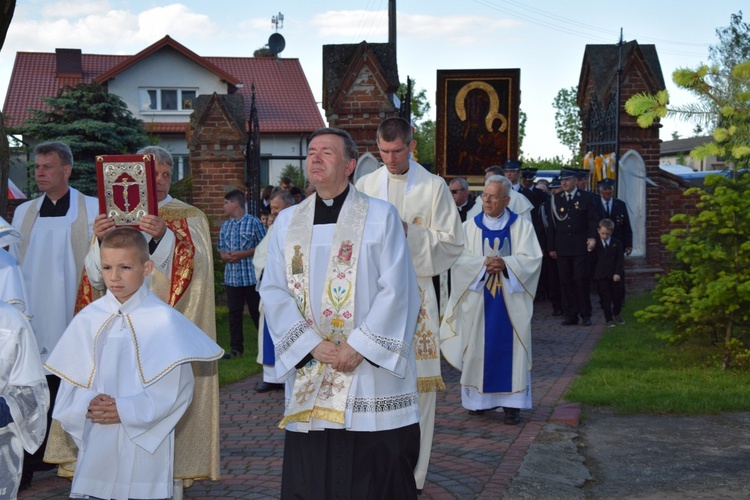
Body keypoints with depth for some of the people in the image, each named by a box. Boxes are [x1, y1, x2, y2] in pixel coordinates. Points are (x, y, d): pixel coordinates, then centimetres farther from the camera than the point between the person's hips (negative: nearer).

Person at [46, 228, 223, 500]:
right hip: (96, 444, 3)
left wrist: (126, 410, -15)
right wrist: (88, 405, -13)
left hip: (144, 442, -3)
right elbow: (72, 379, 6)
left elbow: (177, 387, -10)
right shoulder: (88, 319, 3)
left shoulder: (163, 320, -9)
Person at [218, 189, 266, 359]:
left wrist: (244, 254, -15)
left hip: (251, 275, -5)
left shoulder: (253, 222, -5)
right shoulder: (225, 226, 12)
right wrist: (224, 255, -5)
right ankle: (236, 347, 16)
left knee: (257, 310, 2)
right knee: (234, 312, 7)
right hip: (232, 276, 5)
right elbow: (221, 247, 18)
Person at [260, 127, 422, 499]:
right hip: (309, 378, 3)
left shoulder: (380, 216, -1)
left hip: (371, 374, -3)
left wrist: (359, 347, -13)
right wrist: (314, 345, -9)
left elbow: (396, 291, -7)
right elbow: (274, 292, 4)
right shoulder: (287, 222, 11)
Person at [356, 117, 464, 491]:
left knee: (417, 381, -1)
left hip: (415, 290, -2)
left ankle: (411, 474, 8)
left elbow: (453, 242, 0)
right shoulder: (365, 186, 8)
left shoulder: (433, 187, 2)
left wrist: (411, 233, -14)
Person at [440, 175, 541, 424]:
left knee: (509, 346, -3)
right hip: (478, 300, 1)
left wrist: (505, 263, -20)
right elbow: (459, 258, -4)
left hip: (510, 300, -1)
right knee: (478, 346, 2)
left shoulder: (522, 227, 5)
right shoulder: (469, 228, 7)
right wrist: (483, 263, -19)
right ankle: (478, 398, 14)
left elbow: (532, 258, -5)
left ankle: (511, 403, -1)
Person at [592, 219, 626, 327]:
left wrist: (618, 273, -14)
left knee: (617, 296, 9)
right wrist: (593, 275, -2)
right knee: (605, 298, -1)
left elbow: (620, 260, -3)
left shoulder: (617, 243, 2)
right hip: (601, 276, -1)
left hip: (615, 276, 1)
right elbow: (593, 260, 4)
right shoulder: (595, 244, 0)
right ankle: (609, 319, 6)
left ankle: (617, 314, 35)